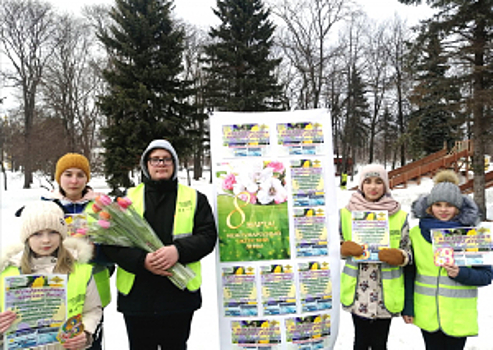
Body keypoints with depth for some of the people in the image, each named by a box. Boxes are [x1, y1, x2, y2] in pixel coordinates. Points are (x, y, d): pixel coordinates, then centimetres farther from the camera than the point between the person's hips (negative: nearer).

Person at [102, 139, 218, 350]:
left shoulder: (194, 198, 7)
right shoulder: (127, 198, 6)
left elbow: (208, 235, -1)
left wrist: (179, 250, -20)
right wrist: (142, 261, -18)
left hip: (179, 295, 0)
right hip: (136, 296, 1)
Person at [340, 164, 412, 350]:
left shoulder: (399, 216, 2)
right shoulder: (346, 213, 3)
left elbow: (408, 253, 5)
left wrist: (398, 256, -17)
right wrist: (346, 249, -12)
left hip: (386, 293, 0)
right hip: (357, 292, 0)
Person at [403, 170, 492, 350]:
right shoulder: (416, 234, -1)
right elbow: (409, 273, 4)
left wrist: (461, 273, -19)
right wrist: (407, 307, 3)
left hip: (459, 315, -1)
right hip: (426, 313, 1)